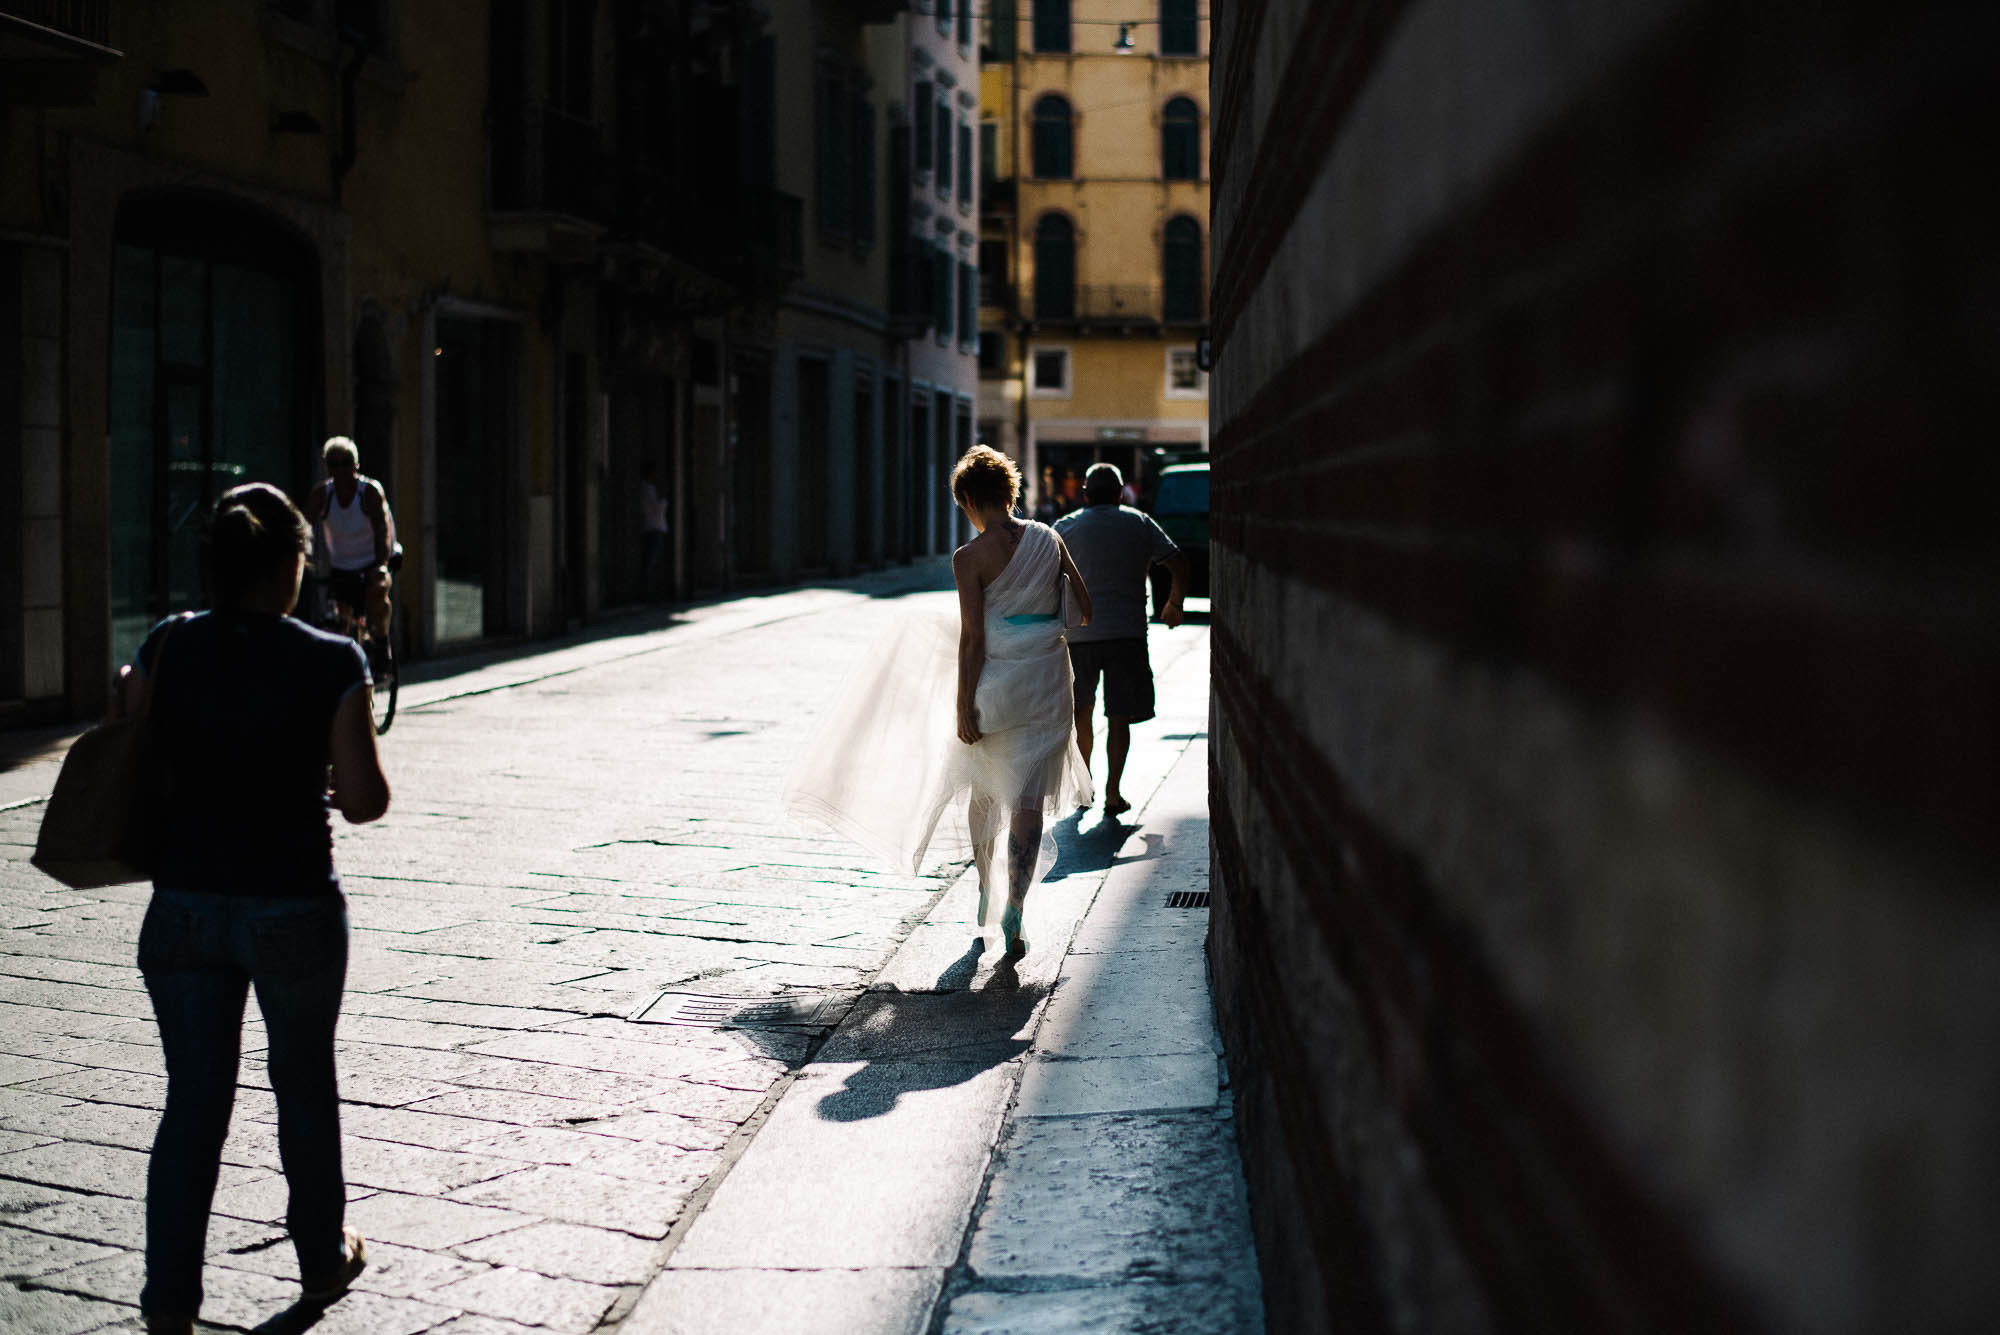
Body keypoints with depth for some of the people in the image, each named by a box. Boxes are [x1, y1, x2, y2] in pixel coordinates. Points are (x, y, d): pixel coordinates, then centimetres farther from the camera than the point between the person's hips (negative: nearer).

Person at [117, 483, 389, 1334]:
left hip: (185, 905, 2)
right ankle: (322, 1258, 35)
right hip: (294, 909, -2)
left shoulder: (164, 651, -4)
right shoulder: (330, 665, -12)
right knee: (304, 1085, 18)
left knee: (192, 1100, 10)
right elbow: (367, 798, -11)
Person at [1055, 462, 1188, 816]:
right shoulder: (1139, 523, 6)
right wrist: (1174, 604, 18)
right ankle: (1112, 793, -4)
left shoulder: (1067, 526, 5)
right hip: (1127, 633, -1)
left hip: (1079, 632, 1)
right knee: (1119, 717, 2)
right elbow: (1178, 563, 3)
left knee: (1081, 713, 16)